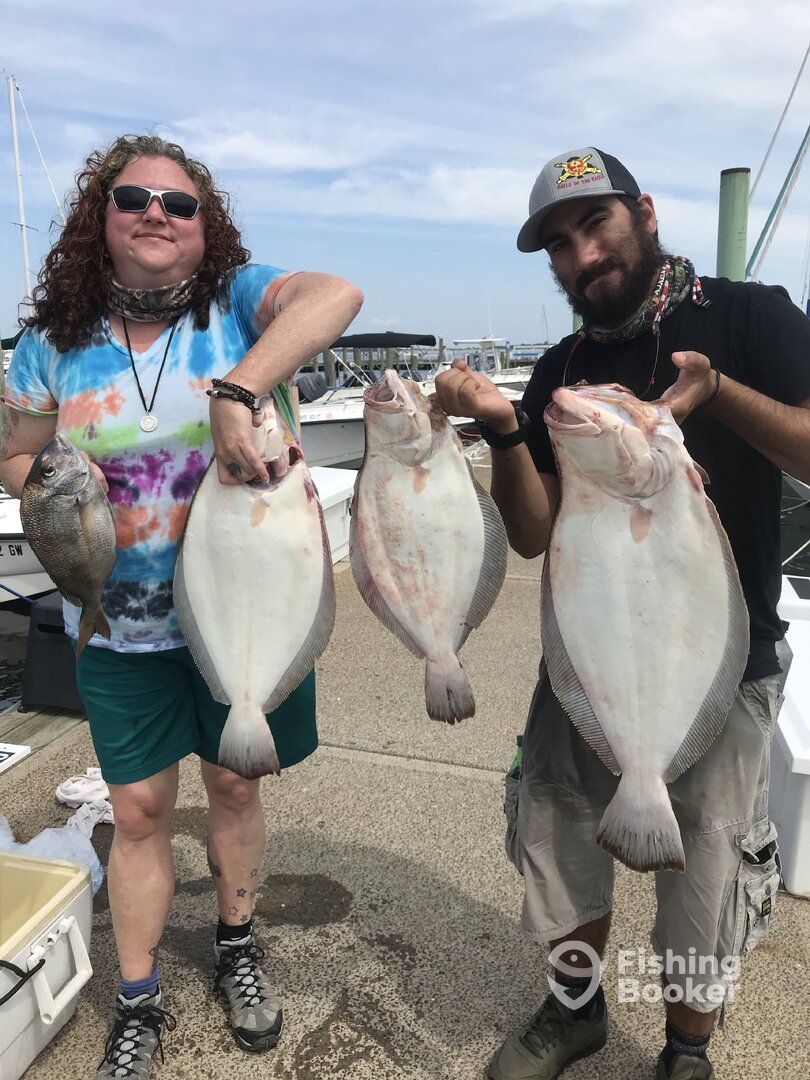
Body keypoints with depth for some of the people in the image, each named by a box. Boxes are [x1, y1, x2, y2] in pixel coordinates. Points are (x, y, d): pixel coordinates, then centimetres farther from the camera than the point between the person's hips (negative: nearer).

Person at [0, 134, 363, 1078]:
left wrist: (238, 391, -40)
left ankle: (237, 950, 44)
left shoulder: (238, 299, -7)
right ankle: (138, 1004, 35)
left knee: (234, 784, 16)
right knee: (138, 808, 11)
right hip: (122, 622, 2)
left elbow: (337, 295, -27)